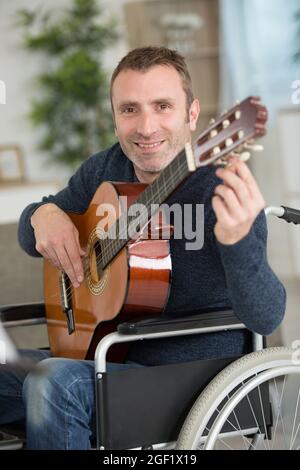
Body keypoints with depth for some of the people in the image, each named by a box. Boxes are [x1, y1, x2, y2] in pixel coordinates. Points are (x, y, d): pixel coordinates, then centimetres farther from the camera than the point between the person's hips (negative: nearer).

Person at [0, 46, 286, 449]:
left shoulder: (222, 192, -19)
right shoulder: (106, 169, 2)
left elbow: (266, 318, -29)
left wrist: (238, 239, -49)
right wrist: (43, 215, -7)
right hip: (101, 352, 7)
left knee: (54, 382, -31)